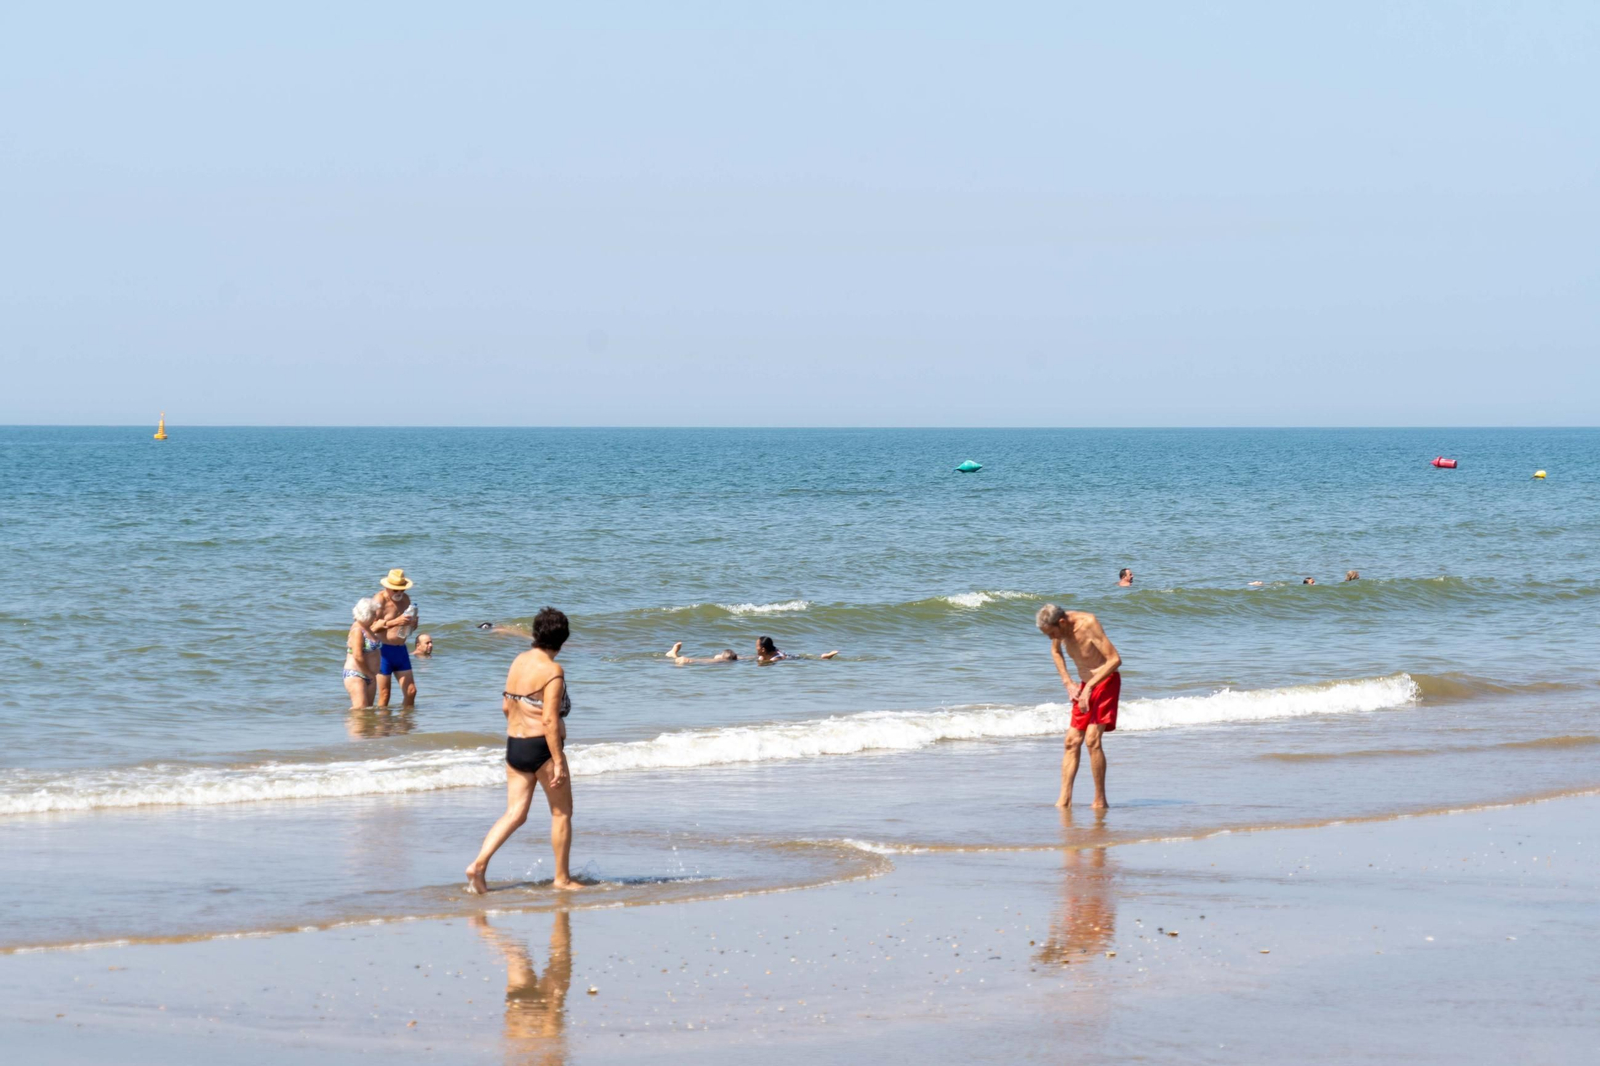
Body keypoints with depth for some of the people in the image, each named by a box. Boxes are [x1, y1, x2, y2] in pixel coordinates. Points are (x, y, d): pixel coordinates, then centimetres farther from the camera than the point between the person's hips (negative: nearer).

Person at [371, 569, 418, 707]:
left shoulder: (405, 599, 12)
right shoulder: (380, 600, -10)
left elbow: (410, 626, 23)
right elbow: (372, 627, -22)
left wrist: (413, 623, -1)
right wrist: (395, 622, -32)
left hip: (401, 649, 7)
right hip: (383, 650, -7)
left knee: (411, 691, 3)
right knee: (384, 695, -5)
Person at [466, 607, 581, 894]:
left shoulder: (518, 661, 7)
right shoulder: (553, 671, -16)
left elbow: (506, 706, 14)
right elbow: (549, 720, -21)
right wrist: (558, 762, -18)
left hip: (514, 744, 7)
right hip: (542, 747, -7)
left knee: (515, 813, 8)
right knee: (561, 812, 9)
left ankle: (478, 865, -7)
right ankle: (562, 878, 16)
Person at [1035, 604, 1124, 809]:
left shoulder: (1088, 624, -25)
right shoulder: (1060, 626, -3)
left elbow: (1115, 659, -26)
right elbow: (1055, 651, 19)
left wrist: (1090, 687, -27)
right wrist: (1068, 683, 8)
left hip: (1106, 681, -8)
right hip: (1085, 685, 8)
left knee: (1092, 739, -18)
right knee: (1072, 741, 3)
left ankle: (1100, 801, -12)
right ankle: (1064, 800, 4)